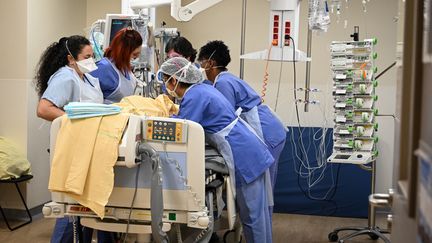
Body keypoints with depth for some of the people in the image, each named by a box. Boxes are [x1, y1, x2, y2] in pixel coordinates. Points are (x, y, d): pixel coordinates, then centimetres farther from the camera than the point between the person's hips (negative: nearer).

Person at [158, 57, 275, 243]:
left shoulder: (193, 97, -16)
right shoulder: (202, 88, 13)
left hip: (244, 157, -9)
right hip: (250, 151, 9)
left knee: (251, 214, 0)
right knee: (257, 212, 15)